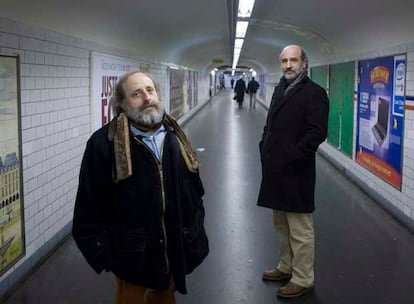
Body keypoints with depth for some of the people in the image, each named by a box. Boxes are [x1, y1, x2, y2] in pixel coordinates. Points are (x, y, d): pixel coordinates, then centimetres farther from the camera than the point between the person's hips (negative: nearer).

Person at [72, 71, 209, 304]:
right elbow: (89, 208, -10)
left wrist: (196, 235, 9)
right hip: (132, 258, -5)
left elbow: (195, 190, 12)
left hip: (175, 254, 5)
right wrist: (102, 254, -10)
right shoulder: (104, 143, -13)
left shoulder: (175, 137, 4)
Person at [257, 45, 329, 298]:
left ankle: (303, 280, 14)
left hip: (295, 172, -9)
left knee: (300, 230, 2)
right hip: (276, 170, 9)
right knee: (282, 226, 21)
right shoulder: (281, 89, 15)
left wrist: (293, 158, -20)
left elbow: (317, 132, -19)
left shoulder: (314, 93, -10)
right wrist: (265, 149, 8)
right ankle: (287, 268, 36)